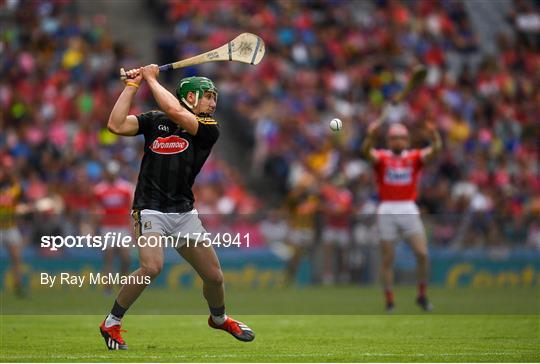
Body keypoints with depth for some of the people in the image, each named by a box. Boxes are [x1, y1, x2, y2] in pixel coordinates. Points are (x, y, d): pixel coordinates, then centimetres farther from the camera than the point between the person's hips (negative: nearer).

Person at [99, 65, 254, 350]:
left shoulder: (209, 129, 1)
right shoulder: (154, 120, 2)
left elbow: (174, 112, -15)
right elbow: (116, 125, -11)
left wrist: (151, 78, -7)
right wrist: (133, 84, -7)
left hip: (184, 212, 3)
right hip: (150, 208, -3)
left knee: (214, 275, 5)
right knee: (152, 266, -27)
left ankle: (219, 318, 39)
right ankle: (111, 324, -11)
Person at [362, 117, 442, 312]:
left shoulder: (415, 157, 9)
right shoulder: (381, 157, 3)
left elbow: (434, 151, -8)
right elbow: (367, 151, -17)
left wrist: (435, 137, -29)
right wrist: (371, 136, -38)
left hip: (409, 210, 1)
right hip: (387, 210, -1)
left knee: (422, 253, -8)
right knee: (388, 259, 2)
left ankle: (422, 295, 8)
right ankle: (389, 302, 8)